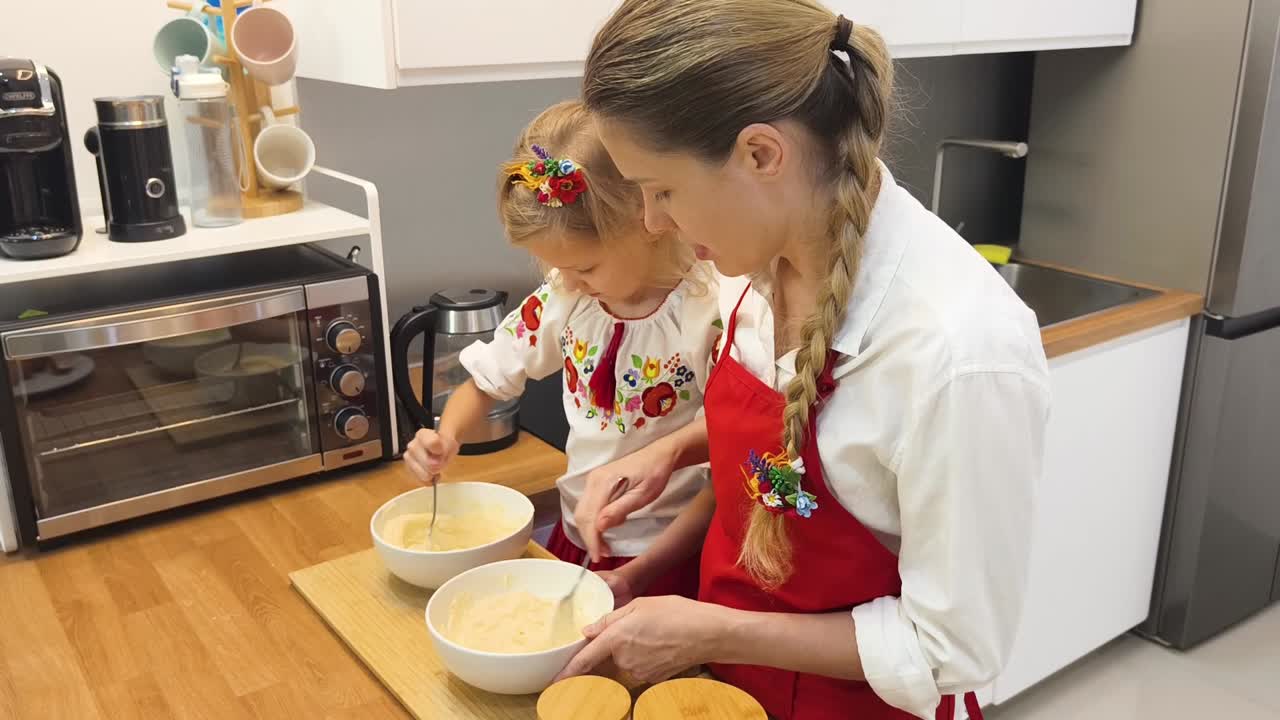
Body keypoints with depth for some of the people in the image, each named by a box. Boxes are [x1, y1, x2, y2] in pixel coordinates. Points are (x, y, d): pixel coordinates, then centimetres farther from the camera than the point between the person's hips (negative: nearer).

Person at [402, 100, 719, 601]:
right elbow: (486, 383, 7)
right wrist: (445, 436, -13)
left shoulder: (711, 316, -23)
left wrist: (638, 575, -21)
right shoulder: (563, 297, -6)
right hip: (574, 538, 5)